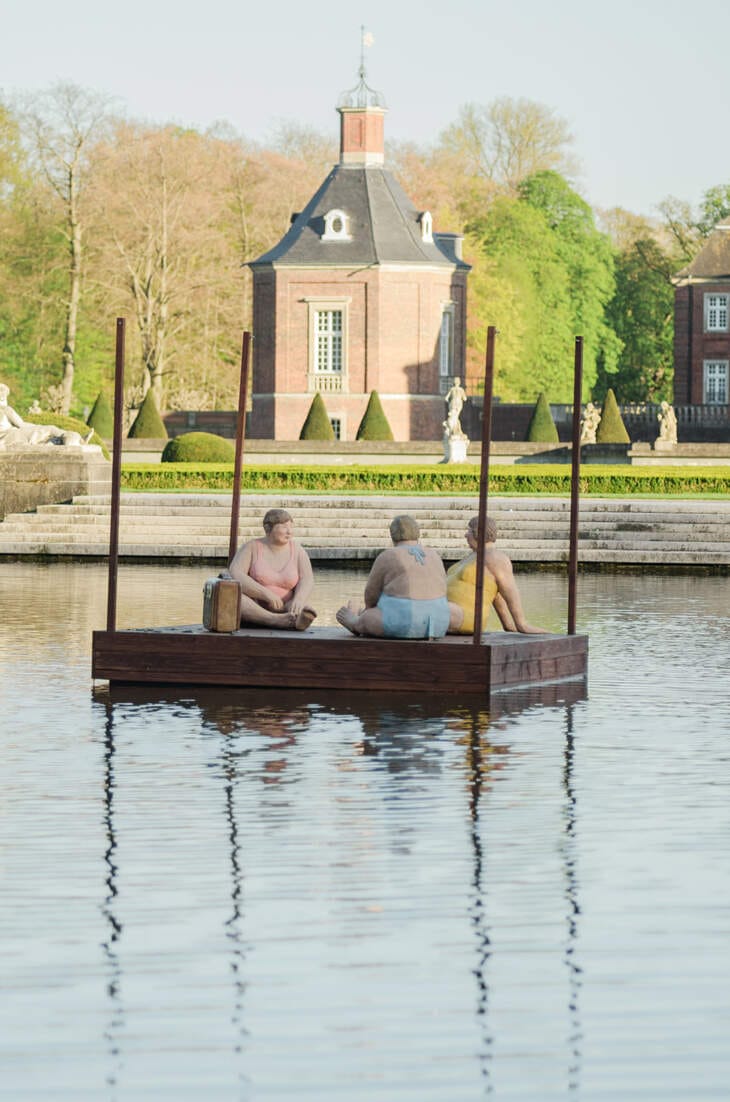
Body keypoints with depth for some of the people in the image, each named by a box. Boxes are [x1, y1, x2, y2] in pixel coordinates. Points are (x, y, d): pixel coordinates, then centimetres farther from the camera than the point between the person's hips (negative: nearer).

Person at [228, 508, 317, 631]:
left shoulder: (298, 550, 4)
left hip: (282, 610, 2)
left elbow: (307, 581, -9)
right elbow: (234, 576, -17)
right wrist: (266, 594, -29)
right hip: (251, 612, -1)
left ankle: (299, 620, -70)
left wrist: (299, 600, -33)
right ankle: (278, 620, -52)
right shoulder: (251, 547, -3)